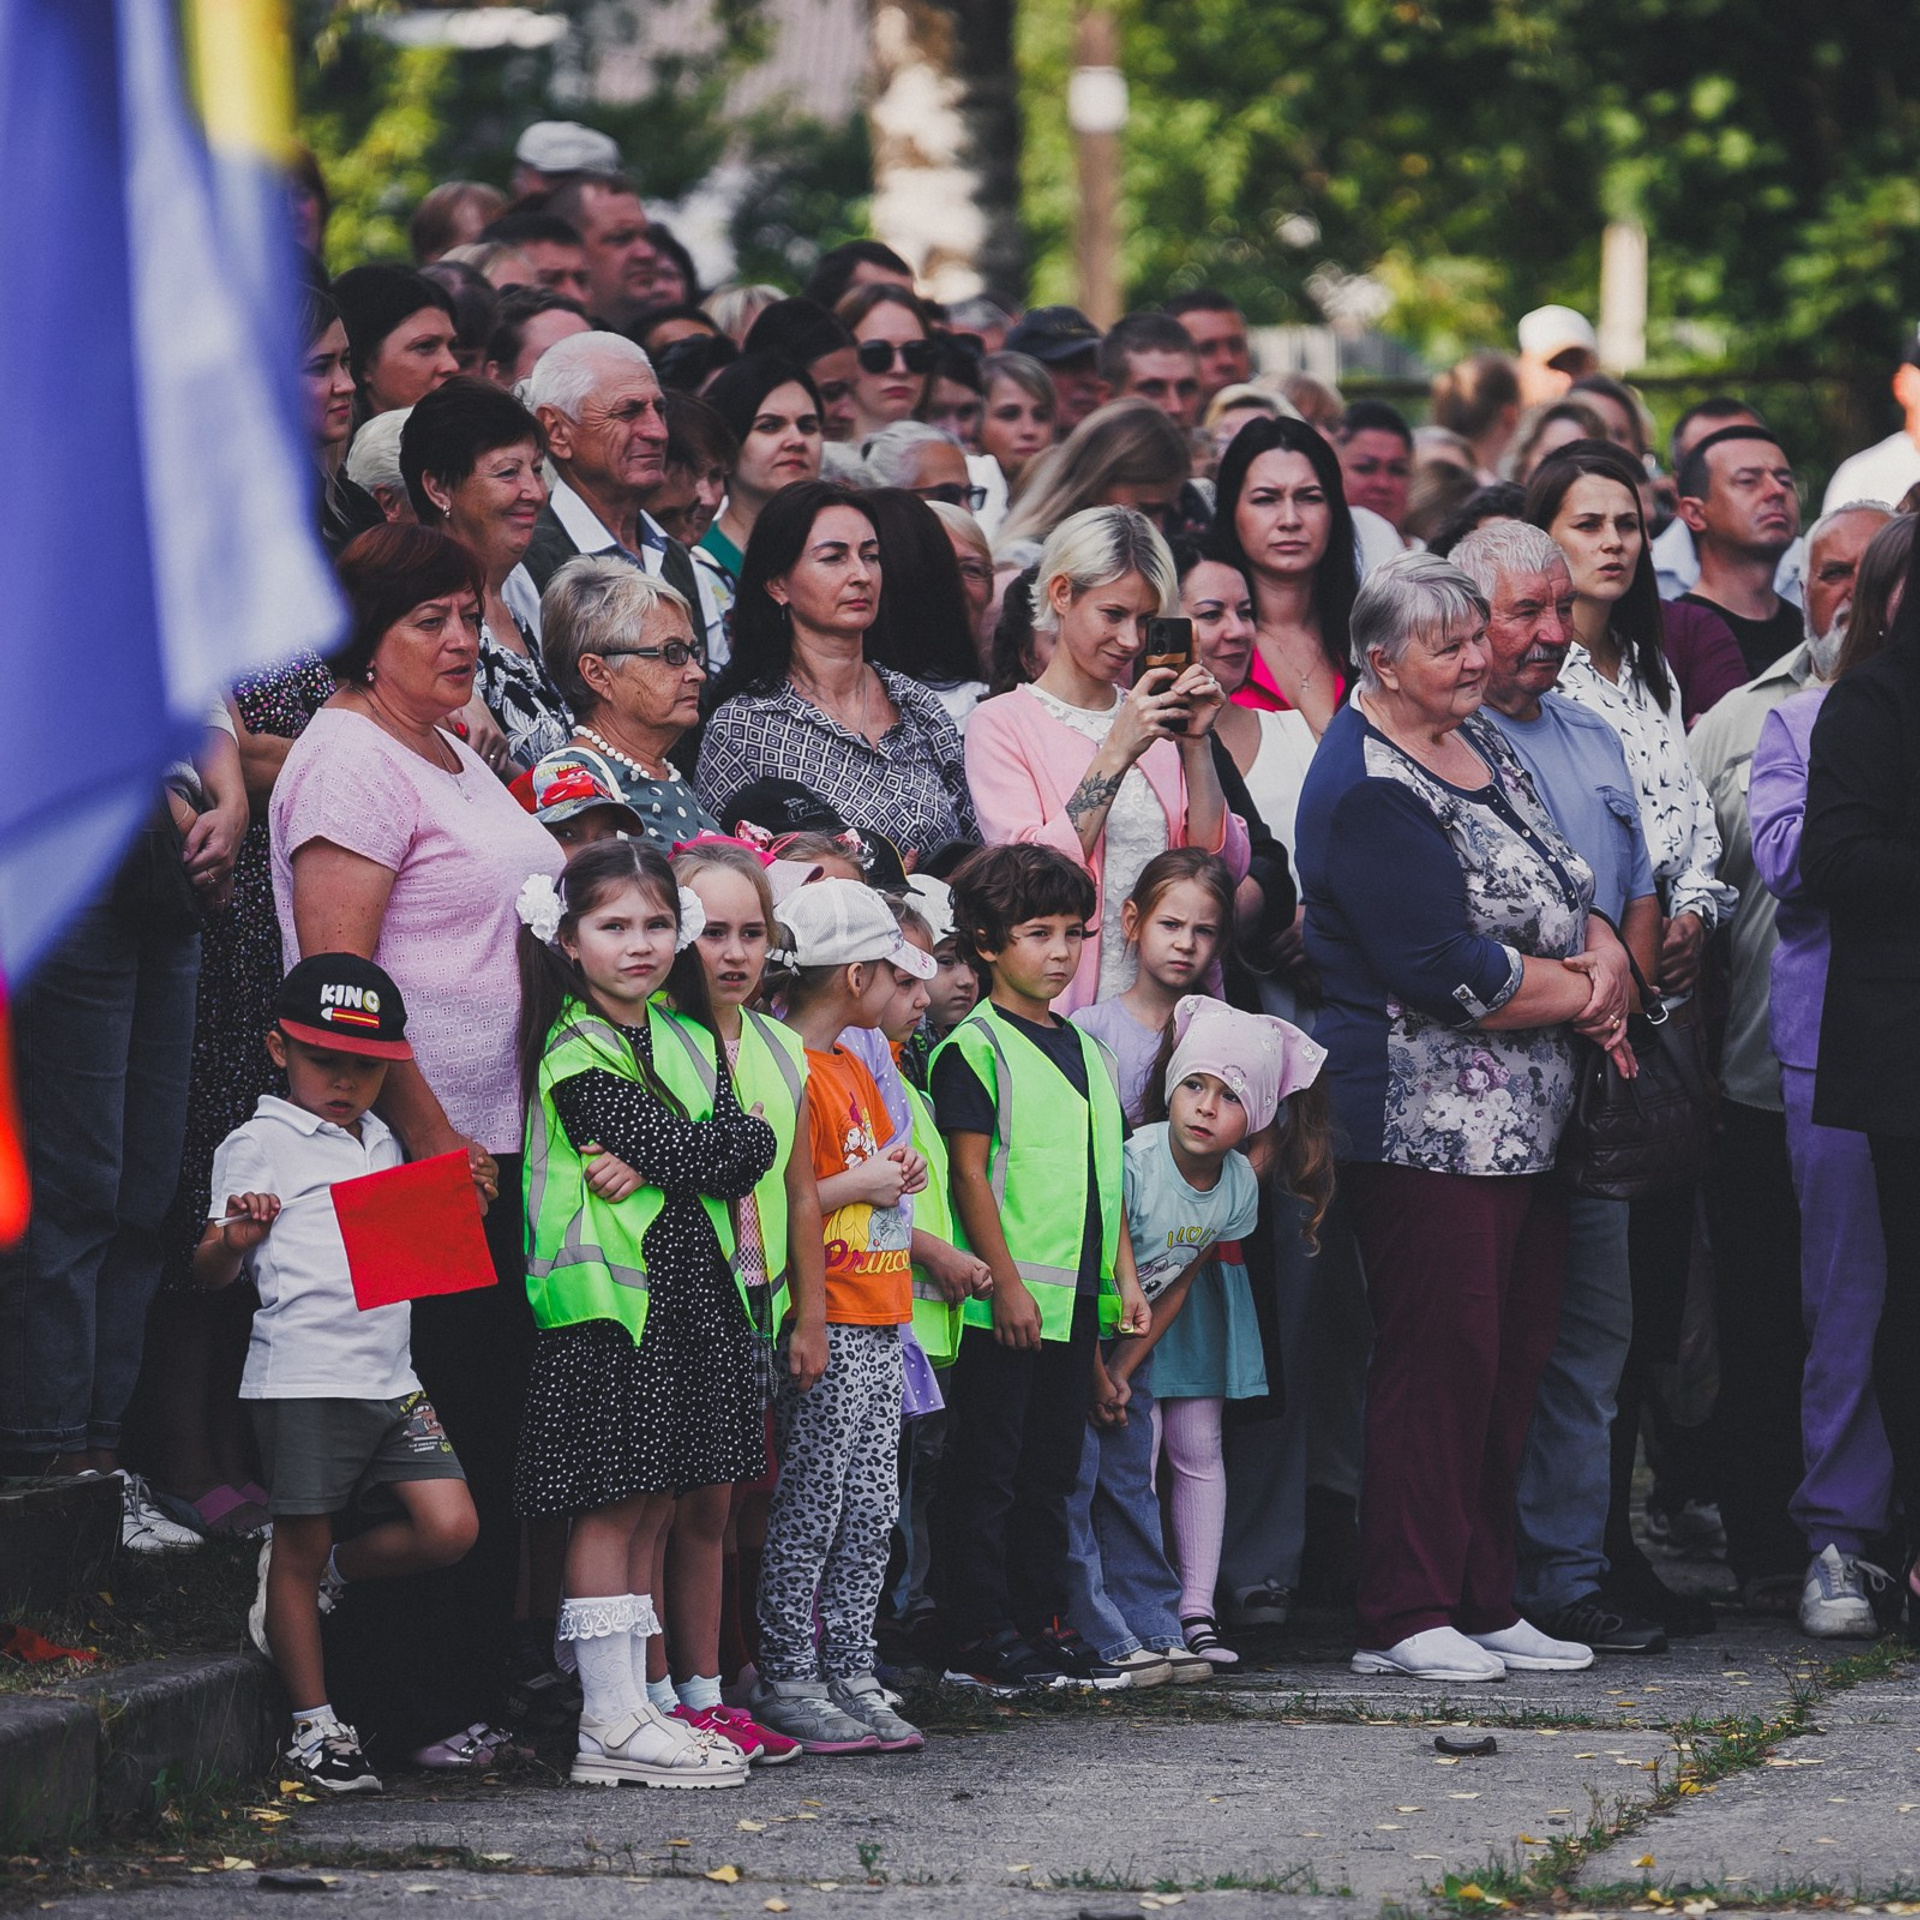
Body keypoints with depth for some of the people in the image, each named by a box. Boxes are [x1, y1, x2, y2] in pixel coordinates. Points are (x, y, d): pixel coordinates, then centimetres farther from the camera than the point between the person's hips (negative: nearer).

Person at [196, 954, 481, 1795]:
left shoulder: (381, 1143, 18)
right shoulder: (259, 1144, -2)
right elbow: (210, 1272, -4)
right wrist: (235, 1237, -26)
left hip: (390, 1377, 6)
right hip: (303, 1378, -6)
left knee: (449, 1526, -6)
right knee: (300, 1549, 1)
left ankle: (326, 1574, 19)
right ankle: (314, 1730, 11)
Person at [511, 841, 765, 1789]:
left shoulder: (681, 1039, 15)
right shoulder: (574, 1052, -8)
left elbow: (750, 1147, 2)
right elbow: (676, 1147, -19)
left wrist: (655, 1164, -12)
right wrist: (713, 1145, -1)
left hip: (687, 1293, 8)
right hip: (607, 1295, -8)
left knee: (650, 1508, 9)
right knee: (609, 1506, -6)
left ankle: (634, 1707, 12)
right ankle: (610, 1722, -6)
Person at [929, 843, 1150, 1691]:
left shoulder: (1084, 1049, 16)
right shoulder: (974, 1046, -8)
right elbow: (969, 1173, -12)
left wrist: (1125, 1278, 15)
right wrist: (1006, 1282, -16)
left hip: (1076, 1299, 8)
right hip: (1005, 1301, -8)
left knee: (1050, 1469, 13)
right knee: (986, 1471, -2)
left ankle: (1043, 1621, 20)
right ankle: (978, 1638, 0)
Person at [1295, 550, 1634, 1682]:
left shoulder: (1483, 745, 15)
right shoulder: (1369, 792, -14)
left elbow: (1571, 897, 18)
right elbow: (1449, 971, -21)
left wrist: (1606, 959, -4)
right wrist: (1581, 995, -8)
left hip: (1527, 1120, 9)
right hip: (1427, 1115, -9)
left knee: (1514, 1362, 10)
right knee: (1439, 1361, -7)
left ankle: (1487, 1604, 17)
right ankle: (1406, 1619, -2)